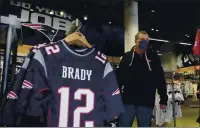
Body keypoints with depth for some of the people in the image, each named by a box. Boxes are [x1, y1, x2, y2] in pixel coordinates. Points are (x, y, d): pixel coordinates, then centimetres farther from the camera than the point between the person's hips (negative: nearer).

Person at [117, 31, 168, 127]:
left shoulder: (153, 57, 4)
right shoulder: (127, 56, 5)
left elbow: (160, 79, 3)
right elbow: (119, 77, 3)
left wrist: (163, 99, 1)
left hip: (146, 102, 0)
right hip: (127, 101, 0)